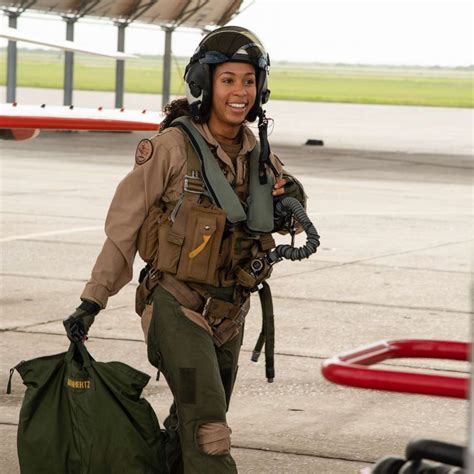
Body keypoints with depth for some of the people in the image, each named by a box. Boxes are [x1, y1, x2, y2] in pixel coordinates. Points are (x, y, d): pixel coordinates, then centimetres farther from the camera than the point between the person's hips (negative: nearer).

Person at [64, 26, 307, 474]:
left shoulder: (258, 155, 5)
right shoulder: (173, 146, -12)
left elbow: (281, 226, 19)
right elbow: (124, 224, -7)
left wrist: (292, 202, -4)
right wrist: (92, 300, -6)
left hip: (229, 314, 6)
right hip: (178, 307, -6)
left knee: (189, 426, 18)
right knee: (209, 436, -15)